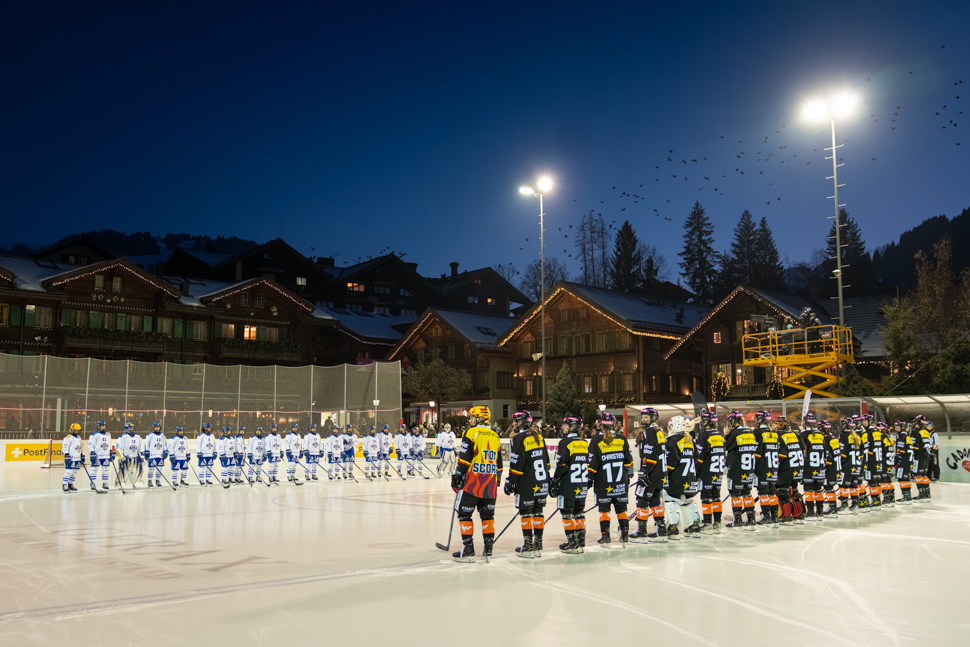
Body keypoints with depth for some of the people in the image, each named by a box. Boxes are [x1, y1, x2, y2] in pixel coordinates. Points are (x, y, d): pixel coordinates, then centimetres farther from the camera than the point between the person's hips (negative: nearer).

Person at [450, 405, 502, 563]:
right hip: (490, 485, 6)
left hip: (472, 482, -6)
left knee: (464, 513, 2)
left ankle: (468, 550, 0)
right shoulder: (495, 436, 15)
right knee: (487, 515, 14)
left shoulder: (471, 433, -5)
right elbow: (499, 464, 19)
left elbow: (464, 458, -11)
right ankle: (488, 549, 13)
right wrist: (497, 481, 26)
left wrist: (457, 478, -6)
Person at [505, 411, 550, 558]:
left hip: (526, 484, -7)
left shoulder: (518, 439, -12)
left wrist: (511, 481, -6)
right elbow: (546, 459, 15)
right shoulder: (539, 436, 9)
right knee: (538, 511, 11)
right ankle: (538, 546, 16)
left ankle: (528, 547, 2)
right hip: (542, 483, 7)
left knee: (526, 512, 1)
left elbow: (516, 464, -15)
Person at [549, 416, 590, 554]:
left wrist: (554, 482, -7)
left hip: (568, 485, -7)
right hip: (582, 485, 7)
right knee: (579, 512, 14)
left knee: (567, 513, 1)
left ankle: (572, 543, 1)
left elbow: (562, 465, -14)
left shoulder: (565, 442, -11)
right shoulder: (585, 443, 9)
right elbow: (589, 464, 15)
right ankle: (581, 542, 17)